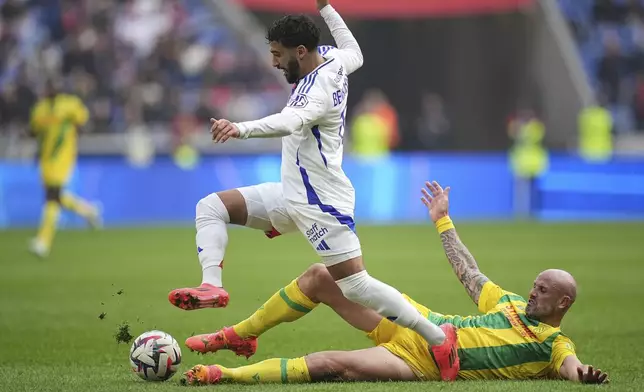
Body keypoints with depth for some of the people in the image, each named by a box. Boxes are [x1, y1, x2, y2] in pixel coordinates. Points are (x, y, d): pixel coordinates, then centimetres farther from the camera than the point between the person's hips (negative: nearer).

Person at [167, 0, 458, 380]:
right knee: (210, 207, 4)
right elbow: (355, 53, 27)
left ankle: (438, 338, 0)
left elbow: (289, 122, -44)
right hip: (292, 194, 10)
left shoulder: (320, 89, -24)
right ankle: (212, 287, -13)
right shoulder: (333, 60, 3)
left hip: (322, 205, -10)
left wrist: (241, 129, -61)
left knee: (355, 285, -11)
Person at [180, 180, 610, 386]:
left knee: (329, 364, -27)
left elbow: (570, 365, -26)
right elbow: (470, 273, 24)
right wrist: (443, 219, 29)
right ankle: (242, 335, 17)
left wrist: (583, 374, -51)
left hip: (420, 362, -8)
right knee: (320, 276, 2)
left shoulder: (554, 345, -5)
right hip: (417, 323, 8)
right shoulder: (512, 303, 14)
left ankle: (223, 374, -19)